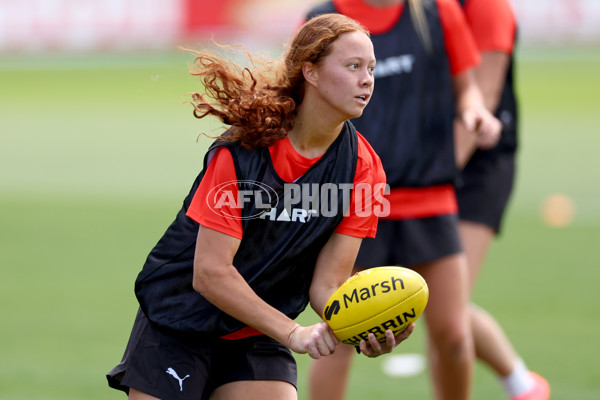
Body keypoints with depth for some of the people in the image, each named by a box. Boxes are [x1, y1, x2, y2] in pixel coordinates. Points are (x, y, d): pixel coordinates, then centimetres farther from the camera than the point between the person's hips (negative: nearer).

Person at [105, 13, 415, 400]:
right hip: (178, 323, -3)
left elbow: (327, 285, -10)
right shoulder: (243, 150, -22)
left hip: (258, 339, 4)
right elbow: (209, 273, -24)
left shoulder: (363, 168, -9)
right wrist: (292, 332, -31)